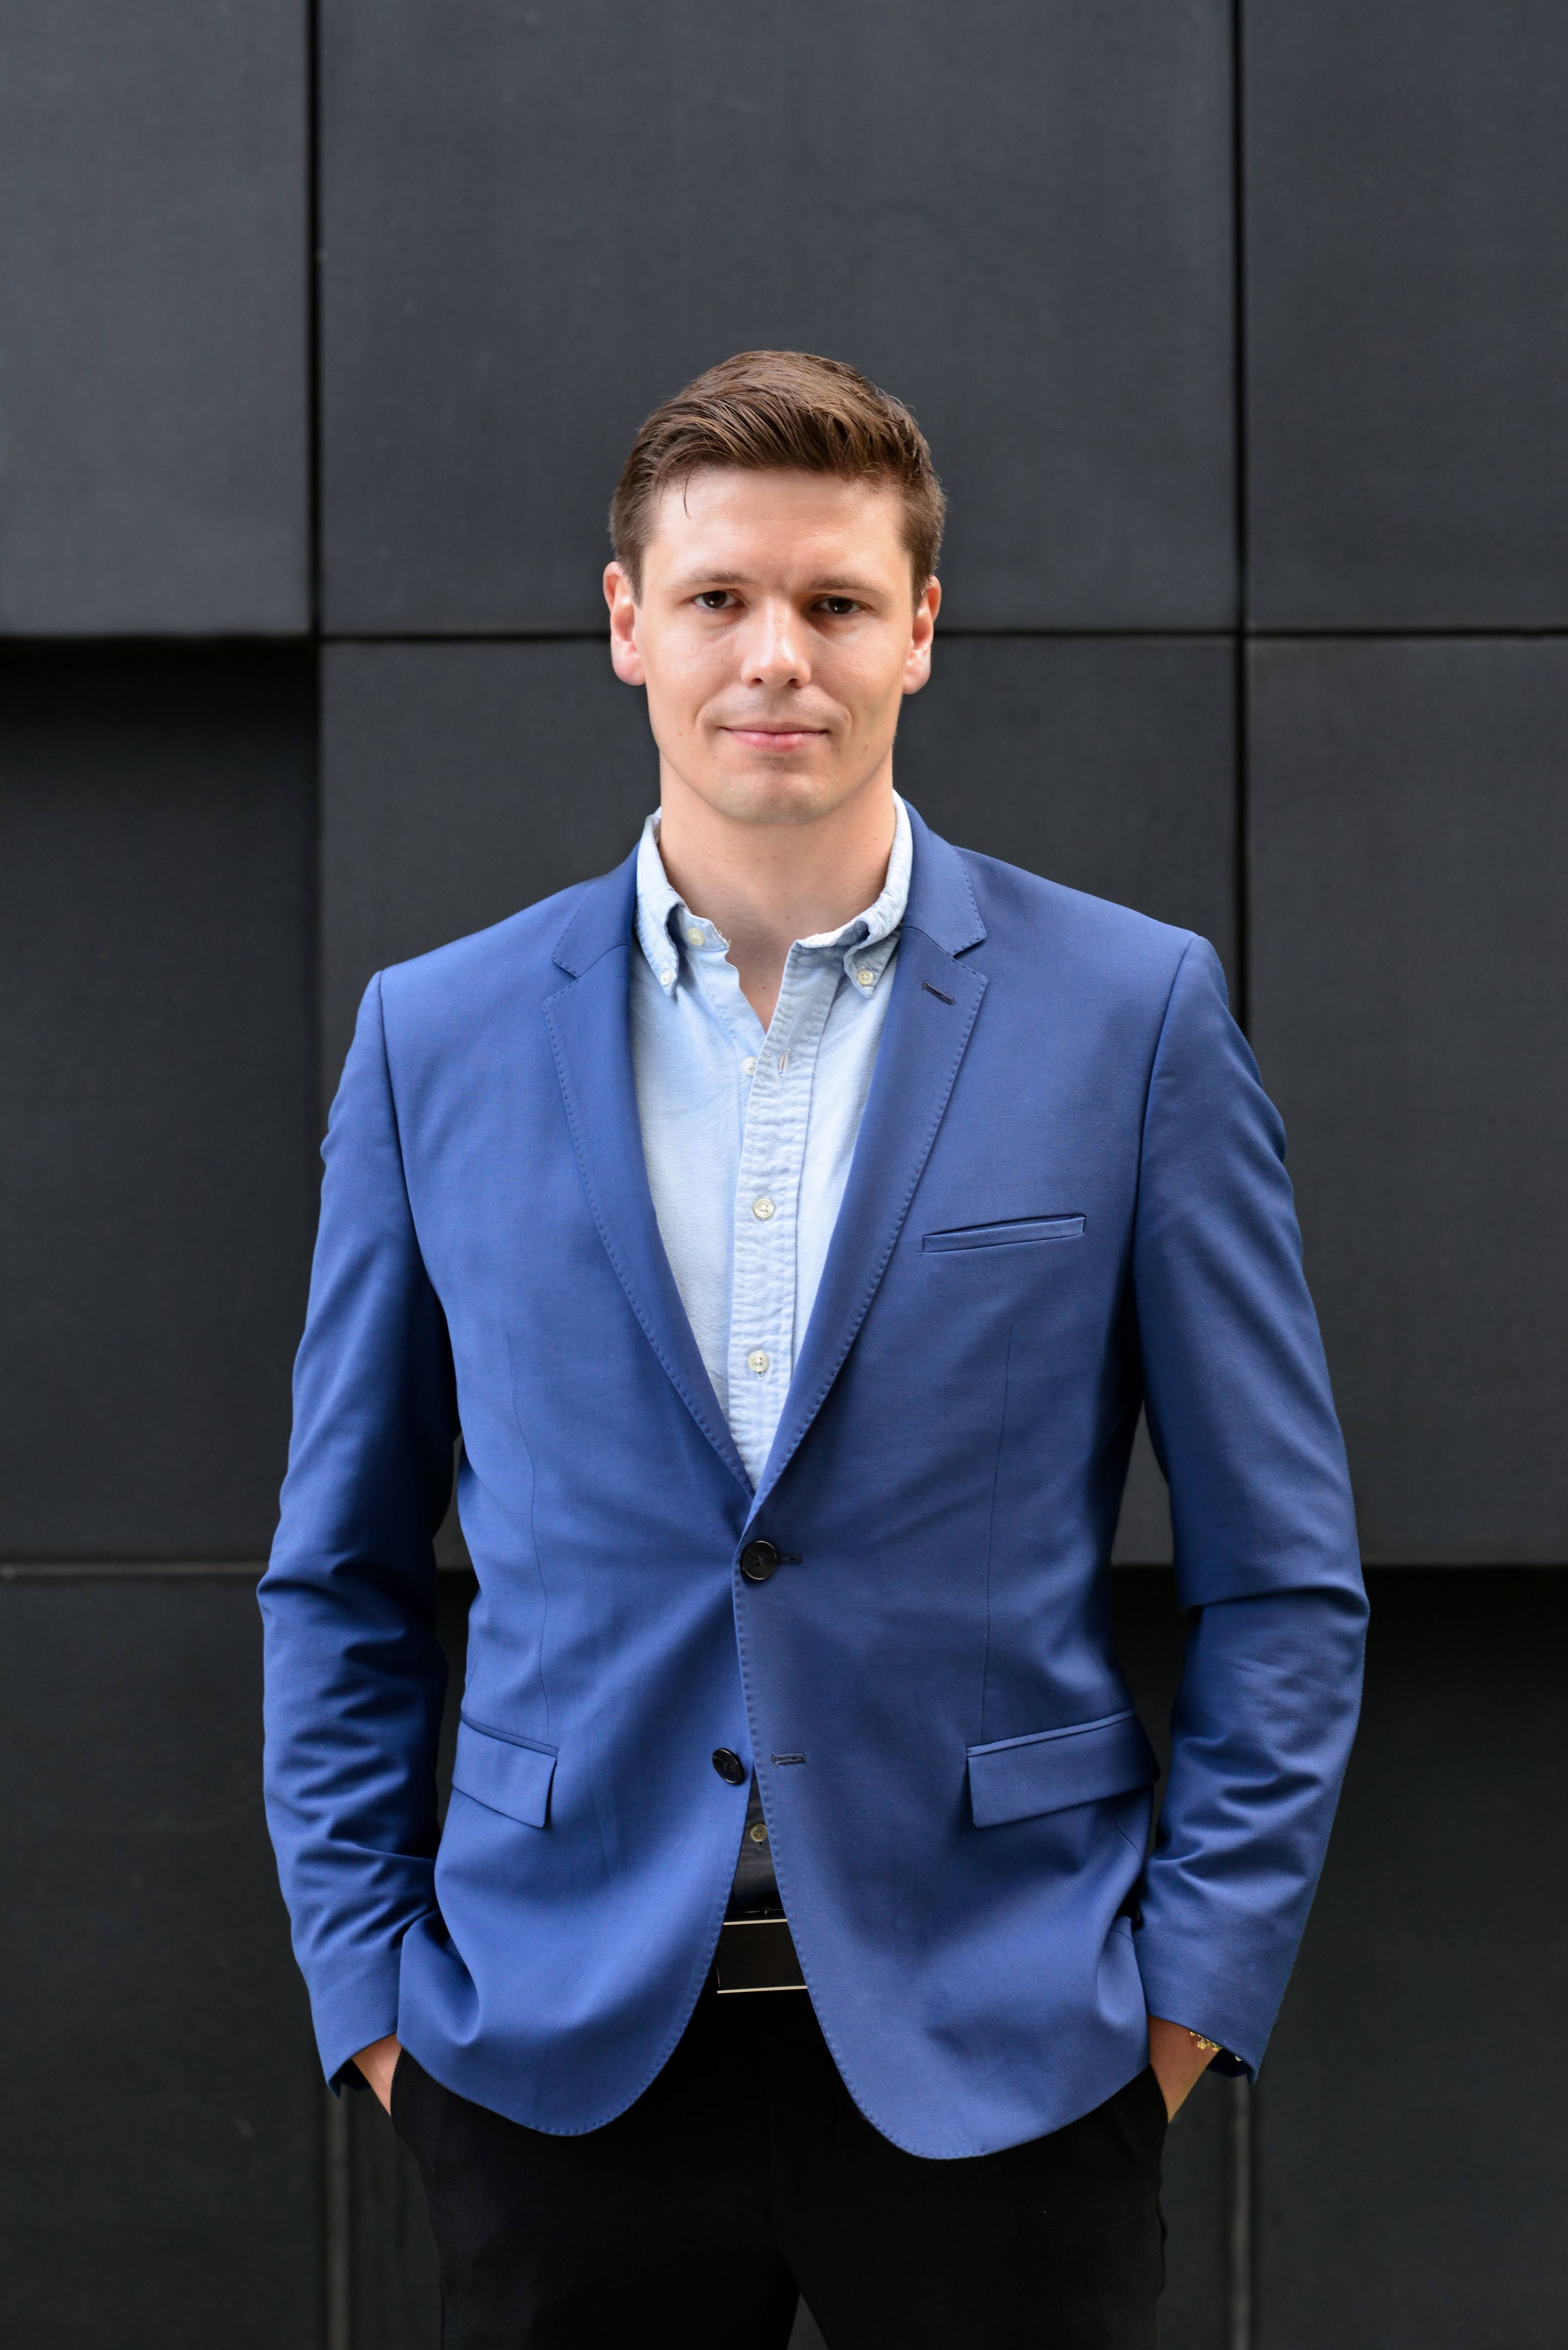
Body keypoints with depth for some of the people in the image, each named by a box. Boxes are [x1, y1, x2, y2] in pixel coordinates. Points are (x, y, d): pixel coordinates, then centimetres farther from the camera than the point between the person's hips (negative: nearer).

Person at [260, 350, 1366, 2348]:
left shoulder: (1132, 1016, 0)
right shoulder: (437, 1038, 5)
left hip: (996, 2064, -1)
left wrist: (1195, 1979, -4)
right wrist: (368, 1983, 3)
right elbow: (342, 1575, 10)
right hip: (564, 2055, 1)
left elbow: (1280, 1576, 3)